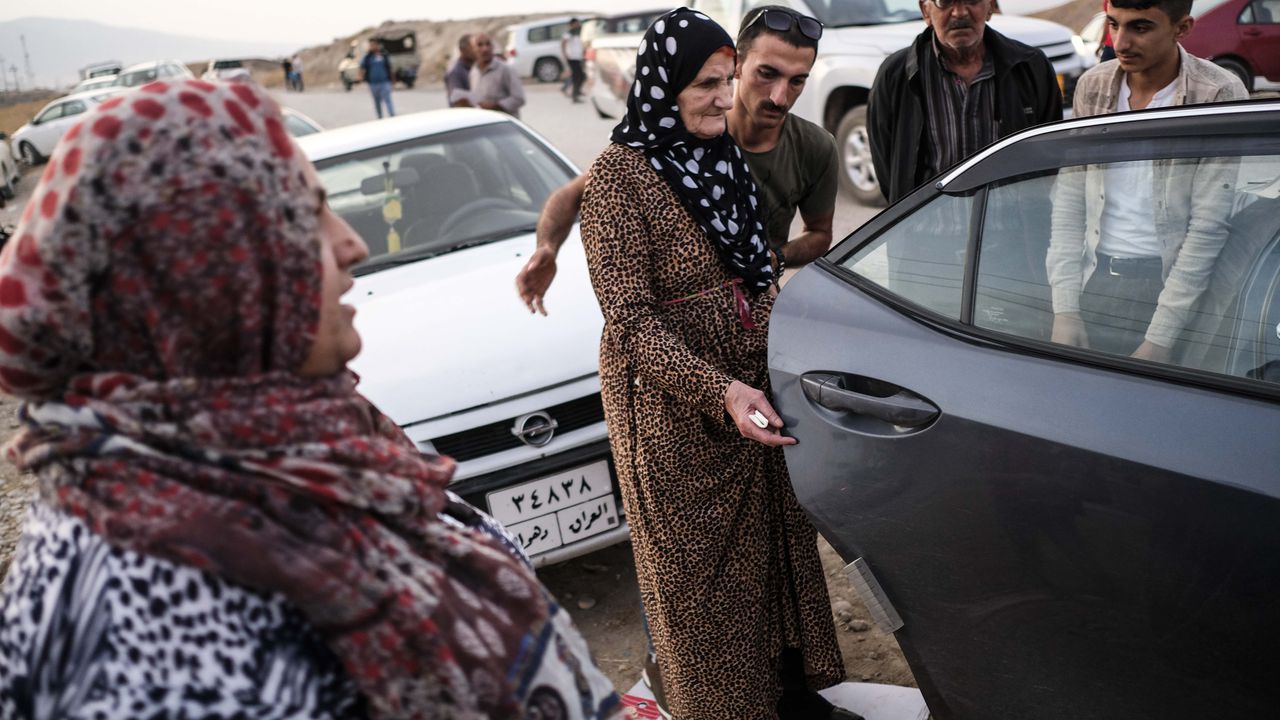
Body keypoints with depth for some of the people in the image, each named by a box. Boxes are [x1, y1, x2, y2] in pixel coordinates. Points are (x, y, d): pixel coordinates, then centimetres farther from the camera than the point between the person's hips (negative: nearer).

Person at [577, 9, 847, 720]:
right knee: (701, 566, 8)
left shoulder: (723, 155, 6)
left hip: (753, 385, 7)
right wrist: (720, 391, -30)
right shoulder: (619, 174, -16)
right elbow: (630, 320, -20)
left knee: (776, 540, 17)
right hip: (675, 406, -7)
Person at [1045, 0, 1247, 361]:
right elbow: (1068, 202, 4)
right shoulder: (1092, 86, 5)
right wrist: (1065, 311, -4)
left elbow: (1209, 226, -13)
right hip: (1096, 279, 4)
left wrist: (1160, 340, -17)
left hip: (1172, 283, -3)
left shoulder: (1220, 96, -9)